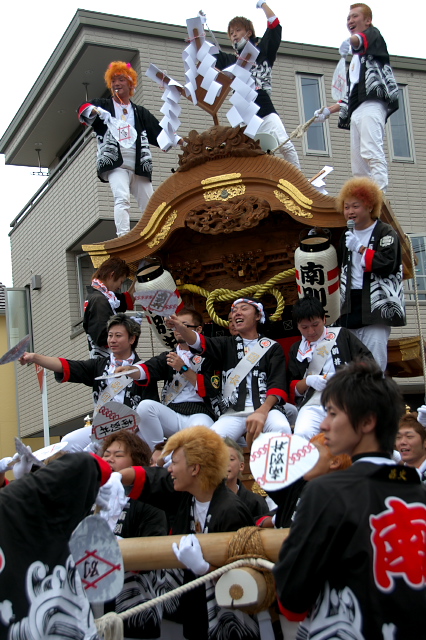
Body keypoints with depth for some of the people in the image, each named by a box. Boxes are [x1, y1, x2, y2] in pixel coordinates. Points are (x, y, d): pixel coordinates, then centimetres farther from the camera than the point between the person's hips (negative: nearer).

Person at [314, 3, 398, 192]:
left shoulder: (373, 34, 12)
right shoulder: (356, 58, 33)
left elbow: (363, 39, -16)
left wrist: (351, 41, -39)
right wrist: (329, 110, 27)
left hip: (372, 104, -9)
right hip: (356, 111, 9)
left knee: (371, 152, -25)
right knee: (358, 166, -2)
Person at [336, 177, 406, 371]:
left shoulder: (385, 233, -3)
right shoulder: (347, 236, 18)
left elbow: (387, 264, -18)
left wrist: (360, 248, -14)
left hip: (376, 303, -6)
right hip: (351, 304, 6)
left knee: (374, 352, -10)